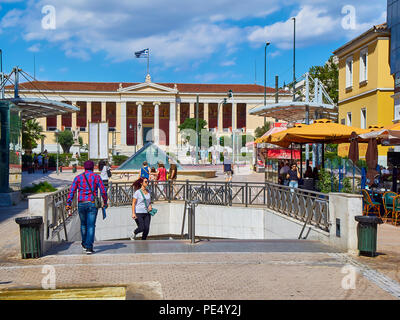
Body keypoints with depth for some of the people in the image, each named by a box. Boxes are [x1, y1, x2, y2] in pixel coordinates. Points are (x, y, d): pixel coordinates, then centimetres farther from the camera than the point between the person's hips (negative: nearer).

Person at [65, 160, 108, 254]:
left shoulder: (78, 177, 6)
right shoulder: (96, 177, 2)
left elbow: (72, 191, -1)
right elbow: (103, 191, -1)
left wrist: (68, 203, -1)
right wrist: (105, 202, 10)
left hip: (81, 204, 2)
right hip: (92, 204, -2)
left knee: (83, 224, 20)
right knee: (91, 225, -3)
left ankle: (84, 244, 33)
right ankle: (89, 247, -11)